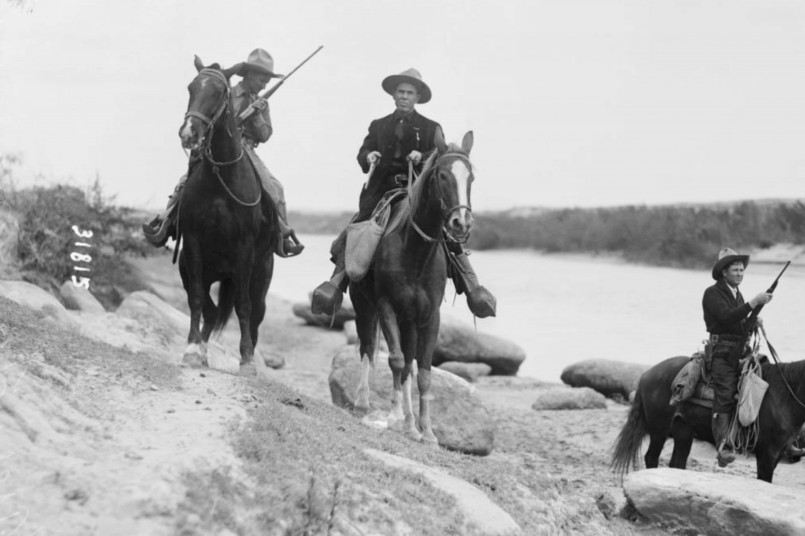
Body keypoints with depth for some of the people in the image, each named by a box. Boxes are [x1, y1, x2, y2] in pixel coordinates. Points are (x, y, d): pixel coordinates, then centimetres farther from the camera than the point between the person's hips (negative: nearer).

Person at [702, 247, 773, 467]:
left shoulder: (737, 294, 21)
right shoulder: (712, 294, -5)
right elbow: (727, 317, -22)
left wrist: (753, 325, 6)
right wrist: (754, 303, -24)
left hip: (741, 350, 8)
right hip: (722, 351, -8)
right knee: (724, 397, -17)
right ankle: (722, 447, -24)